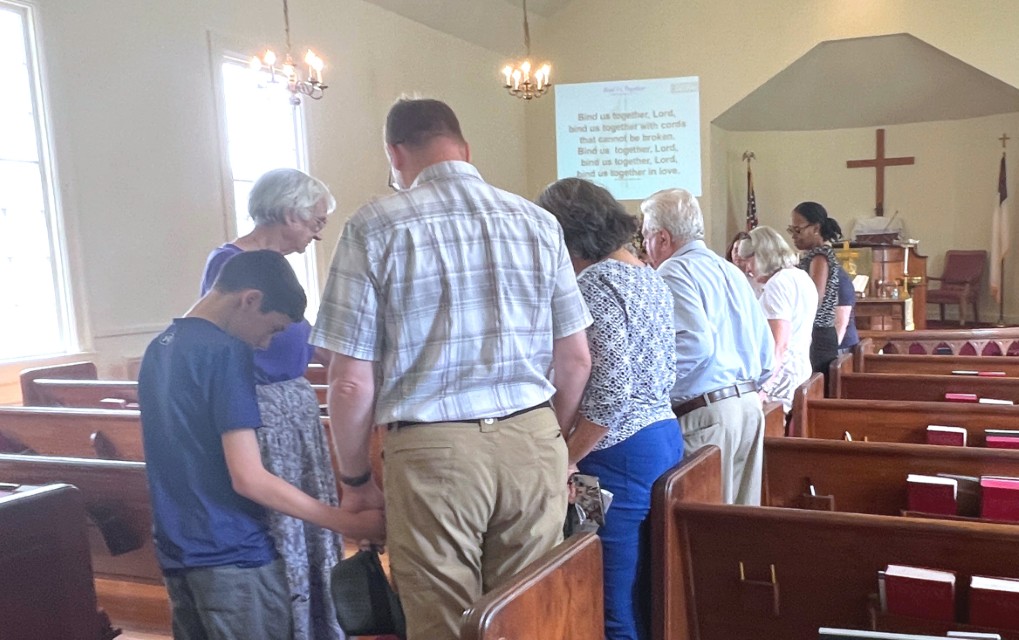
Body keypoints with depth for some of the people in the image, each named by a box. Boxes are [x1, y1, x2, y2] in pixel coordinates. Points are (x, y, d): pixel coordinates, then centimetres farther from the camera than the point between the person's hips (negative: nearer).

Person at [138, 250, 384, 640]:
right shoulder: (225, 351, -17)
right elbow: (249, 479, -22)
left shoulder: (158, 349, 9)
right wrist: (348, 524, -18)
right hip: (231, 555, -8)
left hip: (175, 552, 8)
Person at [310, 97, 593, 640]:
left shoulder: (374, 228, -4)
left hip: (433, 451, -3)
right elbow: (576, 360, 9)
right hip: (533, 441, 4)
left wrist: (356, 481, 8)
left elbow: (351, 382, -6)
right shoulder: (537, 222, 6)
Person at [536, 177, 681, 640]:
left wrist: (564, 460, -14)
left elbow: (610, 390, -23)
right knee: (648, 601, 18)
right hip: (665, 435, 10)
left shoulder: (595, 282, -15)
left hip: (620, 452, -10)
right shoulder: (649, 277, 13)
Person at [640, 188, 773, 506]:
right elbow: (766, 347, 19)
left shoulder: (674, 272, -9)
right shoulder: (732, 270, 18)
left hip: (706, 413, -9)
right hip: (749, 405, 9)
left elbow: (696, 343, -22)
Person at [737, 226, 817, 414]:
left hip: (781, 373, -10)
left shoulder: (778, 283, -14)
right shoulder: (802, 277, 16)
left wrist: (763, 389, -24)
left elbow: (779, 344, -21)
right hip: (800, 368, 10)